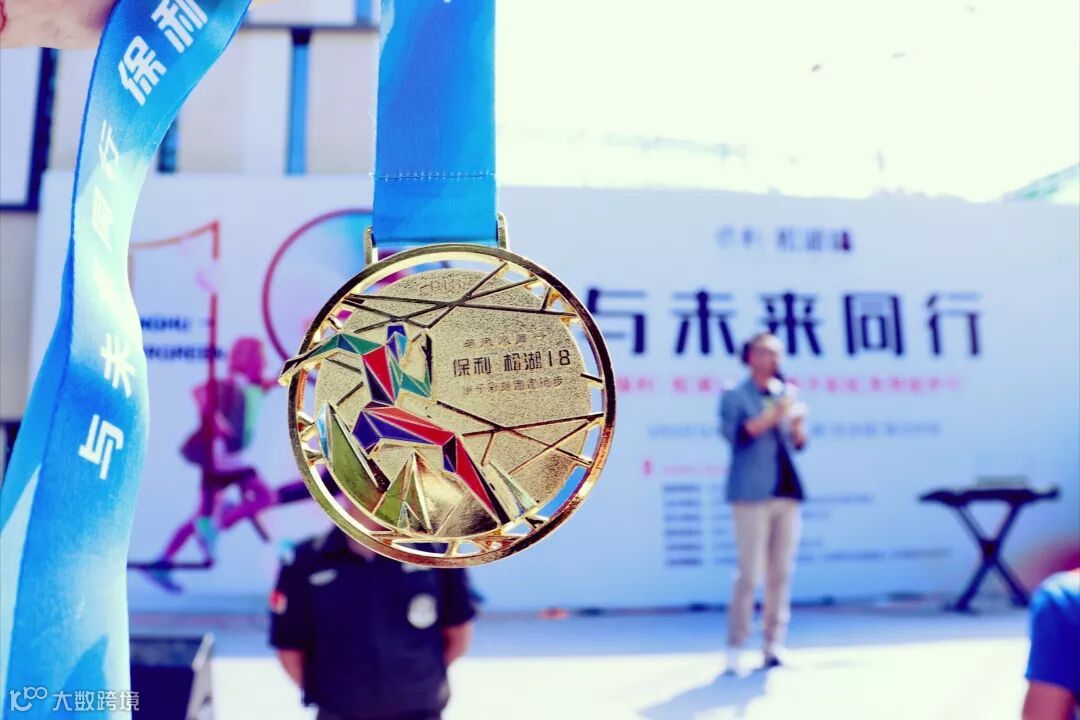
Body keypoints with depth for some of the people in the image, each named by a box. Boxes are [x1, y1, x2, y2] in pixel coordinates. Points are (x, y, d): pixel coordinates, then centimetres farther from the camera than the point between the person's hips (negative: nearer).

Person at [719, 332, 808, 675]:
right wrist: (773, 415, -19)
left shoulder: (785, 393, 18)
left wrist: (798, 424, -2)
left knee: (781, 573, 7)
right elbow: (735, 433, -13)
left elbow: (797, 444, 18)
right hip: (751, 493, -6)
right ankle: (735, 647, -1)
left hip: (787, 492, 6)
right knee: (750, 573, -8)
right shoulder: (734, 394, 2)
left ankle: (774, 644, 15)